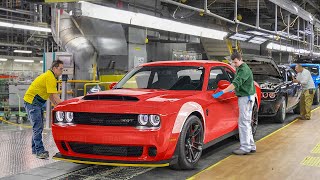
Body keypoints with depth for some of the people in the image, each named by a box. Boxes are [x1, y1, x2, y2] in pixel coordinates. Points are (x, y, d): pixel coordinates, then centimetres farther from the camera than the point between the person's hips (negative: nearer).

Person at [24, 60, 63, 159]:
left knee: (38, 127, 13)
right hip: (31, 102, -11)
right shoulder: (50, 77, -18)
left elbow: (51, 96, 18)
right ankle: (40, 151, -14)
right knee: (38, 127, -13)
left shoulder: (50, 76, 15)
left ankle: (35, 149, 21)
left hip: (37, 103, 11)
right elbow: (54, 95, -21)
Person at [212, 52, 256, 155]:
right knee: (246, 123, 12)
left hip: (246, 97, -10)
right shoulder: (239, 69, 15)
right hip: (244, 97, 10)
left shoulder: (244, 70, -17)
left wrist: (222, 92, -31)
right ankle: (251, 146, 17)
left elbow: (236, 83, -27)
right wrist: (231, 89, 10)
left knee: (244, 122, -10)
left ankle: (245, 147, -9)